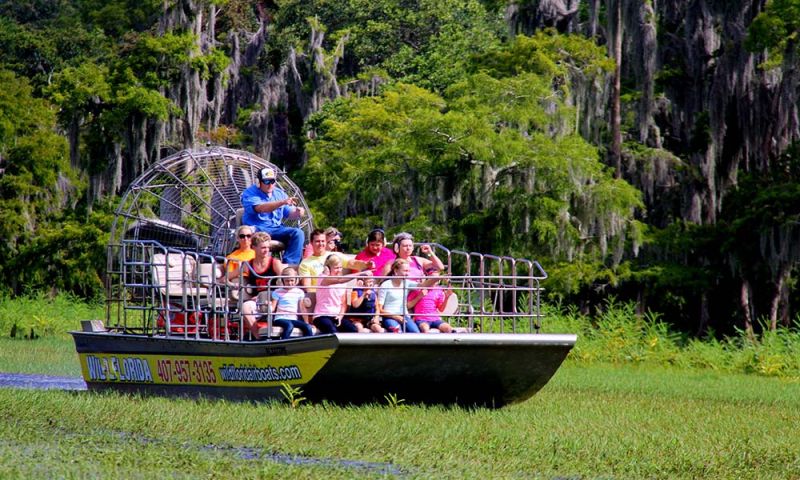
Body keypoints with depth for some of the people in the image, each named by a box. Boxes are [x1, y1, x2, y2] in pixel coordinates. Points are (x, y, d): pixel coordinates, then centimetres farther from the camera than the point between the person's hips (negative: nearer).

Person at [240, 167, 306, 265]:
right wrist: (282, 202, -34)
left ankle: (289, 265, -28)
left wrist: (297, 213, -13)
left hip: (277, 228, 5)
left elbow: (289, 214, 14)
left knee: (298, 233, -21)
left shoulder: (279, 193, 16)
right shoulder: (250, 193, -3)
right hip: (258, 229, -5)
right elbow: (260, 208, -23)